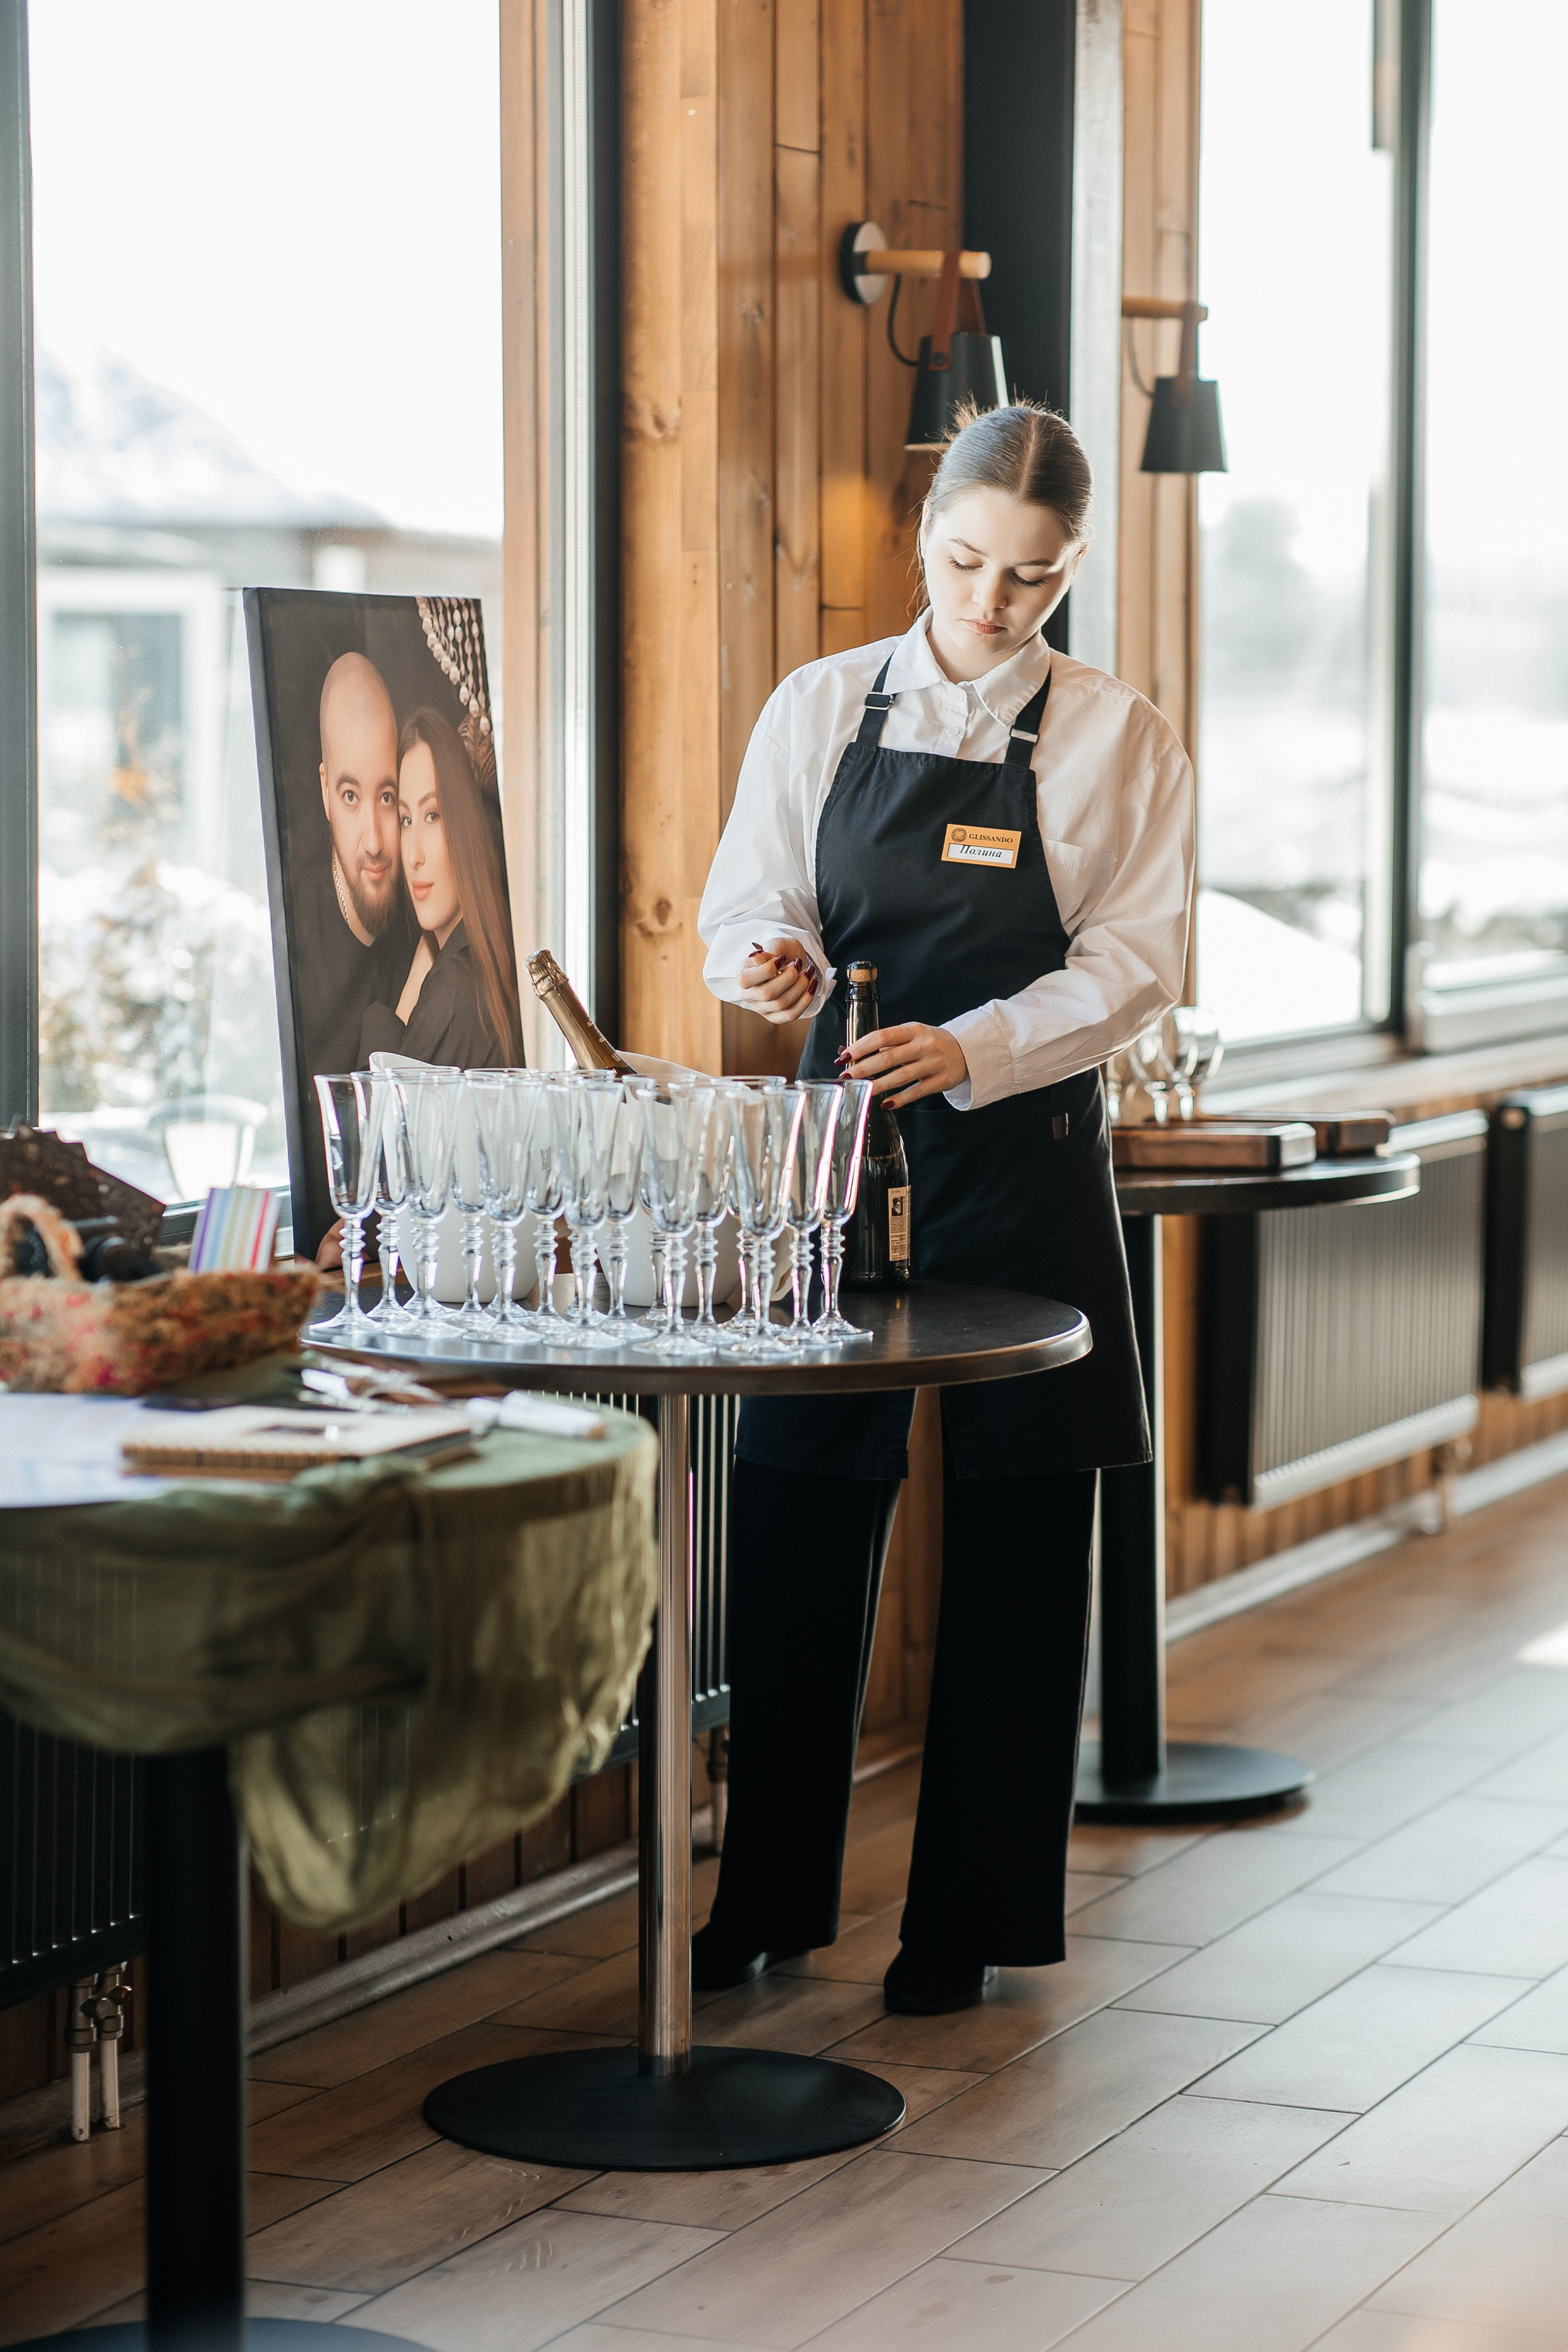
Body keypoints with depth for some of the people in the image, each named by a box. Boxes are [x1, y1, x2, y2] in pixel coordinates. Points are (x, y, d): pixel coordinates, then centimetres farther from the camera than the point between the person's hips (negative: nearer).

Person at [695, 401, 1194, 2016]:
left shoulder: (1120, 741, 1)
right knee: (794, 1530, 2)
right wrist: (774, 962, -20)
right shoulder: (820, 709, 7)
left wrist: (968, 1051, -21)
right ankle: (768, 1899, 16)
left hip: (1024, 1161, -1)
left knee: (1015, 1548, 2)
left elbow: (1131, 967, -5)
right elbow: (746, 903, 5)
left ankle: (969, 1924, 14)